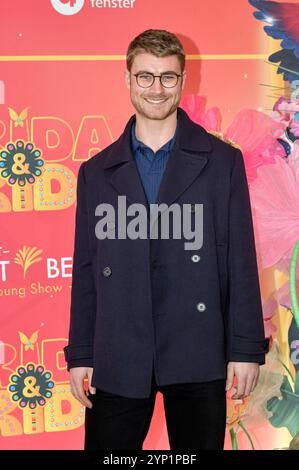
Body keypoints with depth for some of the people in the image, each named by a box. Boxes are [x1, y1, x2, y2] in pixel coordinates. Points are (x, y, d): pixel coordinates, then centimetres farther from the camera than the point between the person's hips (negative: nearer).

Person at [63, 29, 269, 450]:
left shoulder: (223, 161, 3)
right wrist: (80, 355, 5)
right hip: (117, 360, 2)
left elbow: (241, 261, 0)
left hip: (198, 356, -1)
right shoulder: (96, 172, 8)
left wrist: (246, 350, -4)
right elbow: (85, 270, 8)